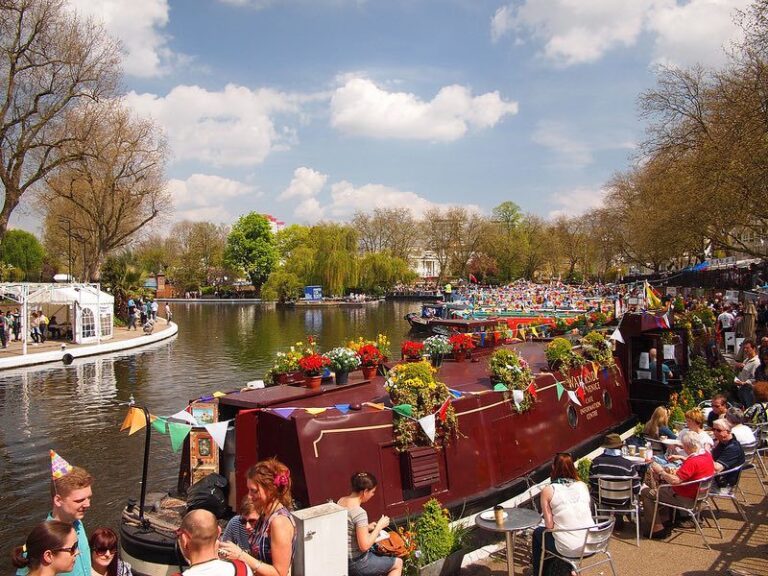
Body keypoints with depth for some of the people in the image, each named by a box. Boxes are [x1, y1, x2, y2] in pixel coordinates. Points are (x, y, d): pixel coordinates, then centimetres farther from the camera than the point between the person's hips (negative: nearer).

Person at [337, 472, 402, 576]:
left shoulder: (341, 501, -2)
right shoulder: (360, 513, -27)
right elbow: (364, 546, -25)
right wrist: (379, 526, -15)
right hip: (357, 563, -8)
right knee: (398, 563, 11)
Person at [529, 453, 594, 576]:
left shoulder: (548, 490, -8)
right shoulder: (583, 486, 3)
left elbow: (549, 525, -8)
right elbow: (587, 513, 12)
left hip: (569, 549, -4)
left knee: (538, 533, 26)